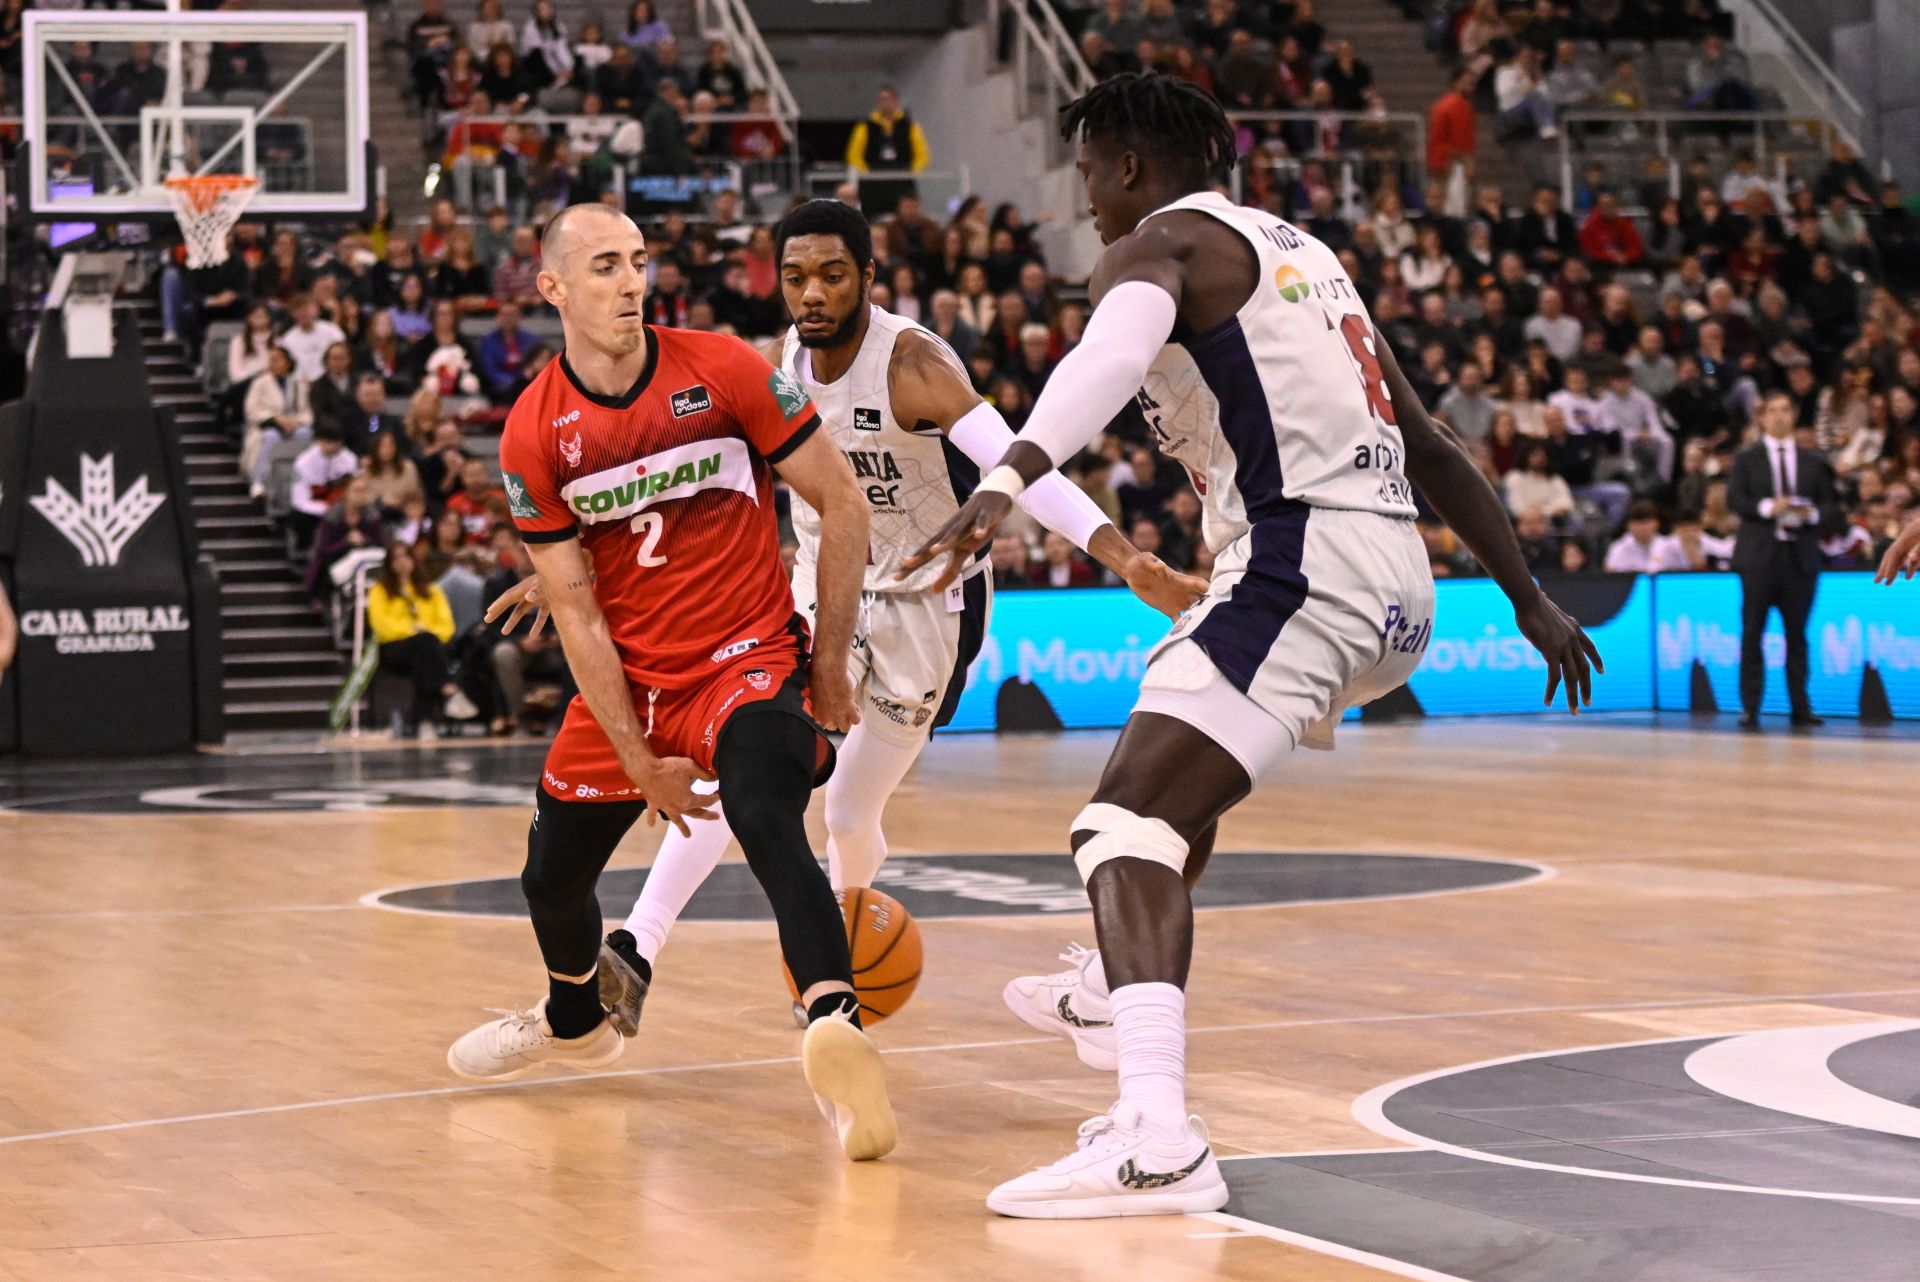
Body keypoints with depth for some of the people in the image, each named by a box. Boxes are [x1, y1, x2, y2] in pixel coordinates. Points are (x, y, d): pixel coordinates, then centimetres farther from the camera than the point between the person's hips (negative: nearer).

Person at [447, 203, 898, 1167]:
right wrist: (641, 761, -8)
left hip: (749, 660, -4)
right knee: (551, 876, 17)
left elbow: (842, 501, -4)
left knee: (768, 823, -33)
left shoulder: (721, 371, -12)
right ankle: (574, 1023, 51)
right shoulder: (534, 432, -6)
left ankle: (837, 1033, -51)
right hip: (626, 681, 4)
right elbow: (575, 610, -5)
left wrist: (830, 663, -4)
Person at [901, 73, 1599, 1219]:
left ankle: (1157, 1135, -37)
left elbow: (1111, 359, -25)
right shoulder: (1300, 254, 26)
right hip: (1399, 582, 9)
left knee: (1129, 822, -17)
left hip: (1302, 564, -9)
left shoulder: (1157, 243, 1)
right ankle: (1121, 993, 51)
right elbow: (1431, 445, 27)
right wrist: (1530, 598, 31)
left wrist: (1007, 484, -40)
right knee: (1184, 756, 34)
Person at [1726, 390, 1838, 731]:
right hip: (1759, 554, -2)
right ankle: (1749, 708, 2)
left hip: (1800, 558, 2)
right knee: (1752, 633, -2)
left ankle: (1801, 709, 8)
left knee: (1797, 635, 4)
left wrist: (1812, 514, -12)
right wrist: (1766, 508, -22)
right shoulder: (1746, 459, 6)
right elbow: (1734, 499, -6)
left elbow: (1832, 510, 9)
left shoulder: (1813, 463, 13)